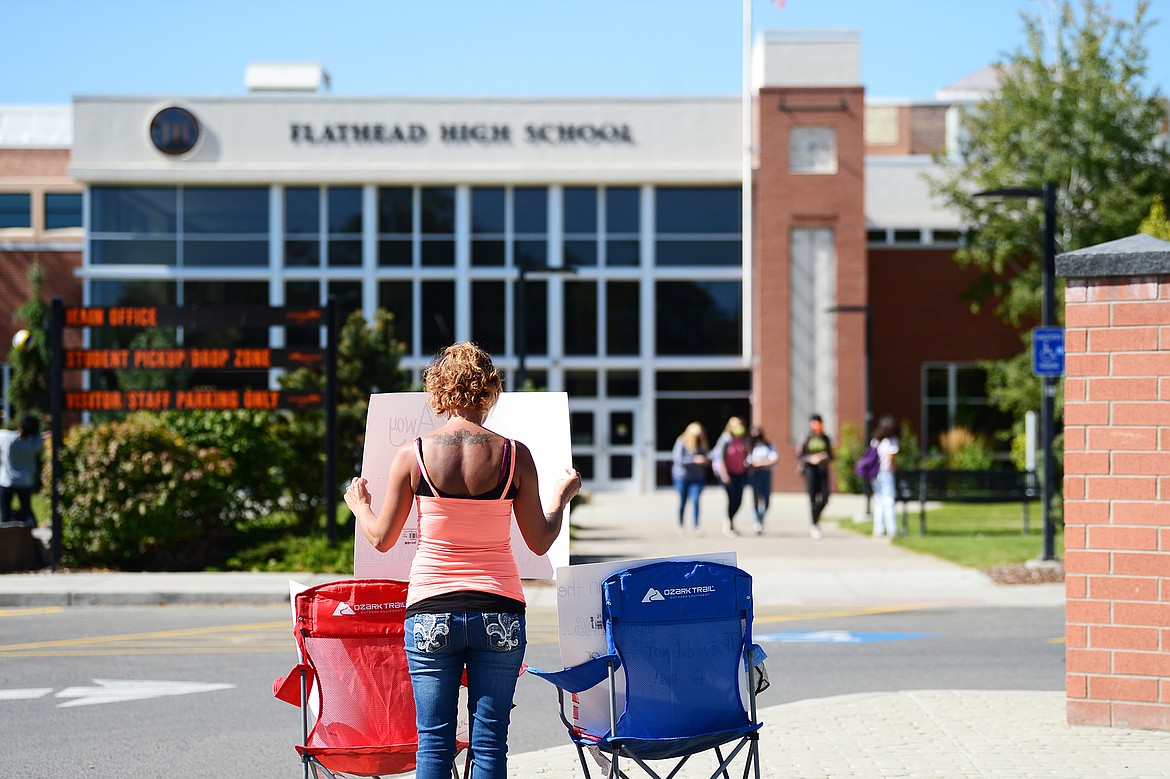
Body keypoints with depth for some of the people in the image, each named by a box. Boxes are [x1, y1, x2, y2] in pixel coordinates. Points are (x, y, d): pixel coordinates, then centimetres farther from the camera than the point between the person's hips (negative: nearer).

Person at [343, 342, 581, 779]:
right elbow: (539, 543, 3)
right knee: (490, 742, 5)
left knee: (434, 743, 4)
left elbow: (382, 539, 4)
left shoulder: (413, 455, -5)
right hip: (499, 612, 0)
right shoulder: (514, 455, -4)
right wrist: (561, 497, 22)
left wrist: (358, 505, 25)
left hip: (431, 611, 0)